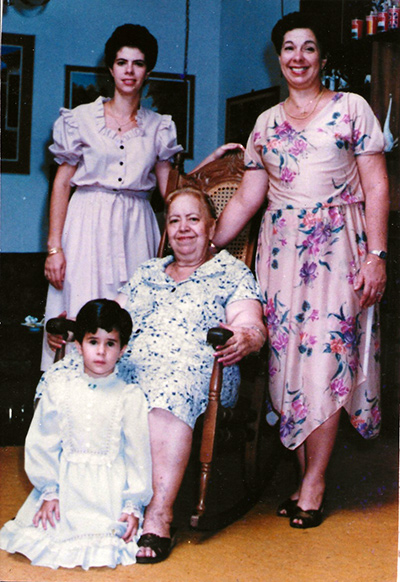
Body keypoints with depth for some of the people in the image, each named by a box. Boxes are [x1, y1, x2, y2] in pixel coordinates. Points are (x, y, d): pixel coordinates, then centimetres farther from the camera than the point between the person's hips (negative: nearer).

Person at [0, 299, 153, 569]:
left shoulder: (130, 397, -4)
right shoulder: (60, 388, 1)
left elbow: (138, 453, -3)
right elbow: (42, 443, 4)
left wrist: (134, 506, -6)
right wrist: (49, 491, -2)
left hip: (110, 489, -2)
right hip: (66, 483, 2)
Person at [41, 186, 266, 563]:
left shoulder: (231, 272, 16)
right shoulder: (148, 273, 31)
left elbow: (251, 326, 2)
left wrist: (244, 339, -22)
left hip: (193, 366, -4)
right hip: (123, 363, 5)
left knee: (169, 391, -42)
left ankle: (158, 519, -41)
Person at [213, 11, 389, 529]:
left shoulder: (352, 108, 5)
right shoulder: (266, 122, 16)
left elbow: (376, 188, 1)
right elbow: (246, 199, 15)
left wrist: (376, 256, -8)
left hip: (337, 246, -3)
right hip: (280, 248, 4)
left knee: (326, 358, -8)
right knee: (287, 359, 0)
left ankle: (314, 483, 1)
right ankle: (303, 479, 9)